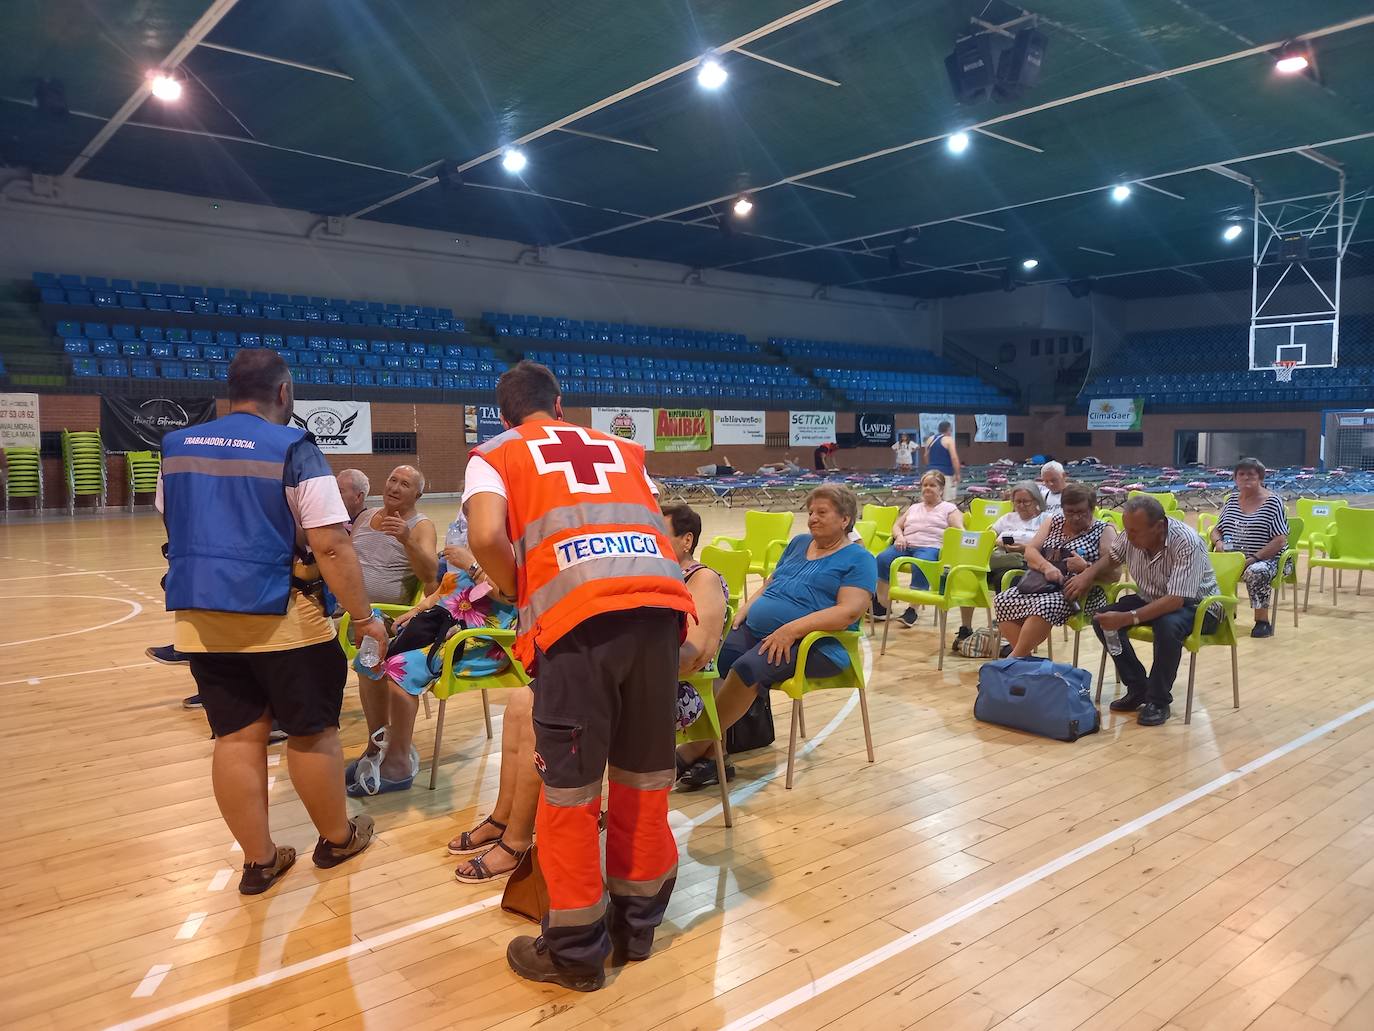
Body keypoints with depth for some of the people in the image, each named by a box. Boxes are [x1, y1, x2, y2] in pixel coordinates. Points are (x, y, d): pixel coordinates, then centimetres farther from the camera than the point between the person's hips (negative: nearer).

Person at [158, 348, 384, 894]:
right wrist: (363, 616, -10)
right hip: (279, 616, -5)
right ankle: (336, 839, 26)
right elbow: (331, 547, -17)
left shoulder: (176, 448, 8)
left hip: (197, 614, 6)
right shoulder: (292, 449, -12)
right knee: (311, 731, 10)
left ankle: (258, 860, 20)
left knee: (237, 736, 11)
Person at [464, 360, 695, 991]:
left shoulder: (494, 455, 17)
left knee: (569, 786, 10)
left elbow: (486, 537, -2)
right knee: (645, 775, 18)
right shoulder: (621, 449, 30)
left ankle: (575, 950, 23)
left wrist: (521, 596, 14)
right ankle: (637, 922, 34)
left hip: (578, 615, -4)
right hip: (660, 602, 5)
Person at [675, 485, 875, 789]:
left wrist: (791, 629, -23)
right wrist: (744, 610, 6)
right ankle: (711, 756, -24)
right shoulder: (799, 542, 22)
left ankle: (696, 749, -18)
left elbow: (849, 612, -13)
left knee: (747, 669, -31)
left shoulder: (858, 559, 0)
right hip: (755, 628, 6)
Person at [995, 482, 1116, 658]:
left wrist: (1086, 568, -23)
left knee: (1044, 606, -36)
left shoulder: (1104, 531, 5)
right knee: (1004, 600, -21)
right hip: (1043, 584, 5)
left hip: (1082, 593, -5)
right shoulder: (1053, 522, 17)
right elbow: (1030, 551, 6)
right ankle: (1024, 656, -17)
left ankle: (1014, 659, -26)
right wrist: (1047, 567, -14)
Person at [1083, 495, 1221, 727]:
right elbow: (1111, 557, 10)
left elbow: (1175, 601, -36)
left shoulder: (1186, 543, -31)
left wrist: (1127, 618, -43)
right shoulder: (1132, 535, -12)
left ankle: (1159, 700, -17)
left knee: (1167, 626, -38)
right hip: (1152, 599, 7)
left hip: (1195, 606, -7)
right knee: (1103, 619, -14)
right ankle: (1138, 688, -1)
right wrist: (1088, 573, -11)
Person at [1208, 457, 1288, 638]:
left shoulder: (1273, 502, -4)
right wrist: (1218, 542, -7)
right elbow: (1216, 530, 18)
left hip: (1266, 559, -5)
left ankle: (1263, 621, -20)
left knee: (1256, 572, -37)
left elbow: (1280, 541, -11)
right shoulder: (1232, 500, 13)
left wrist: (1253, 559, -20)